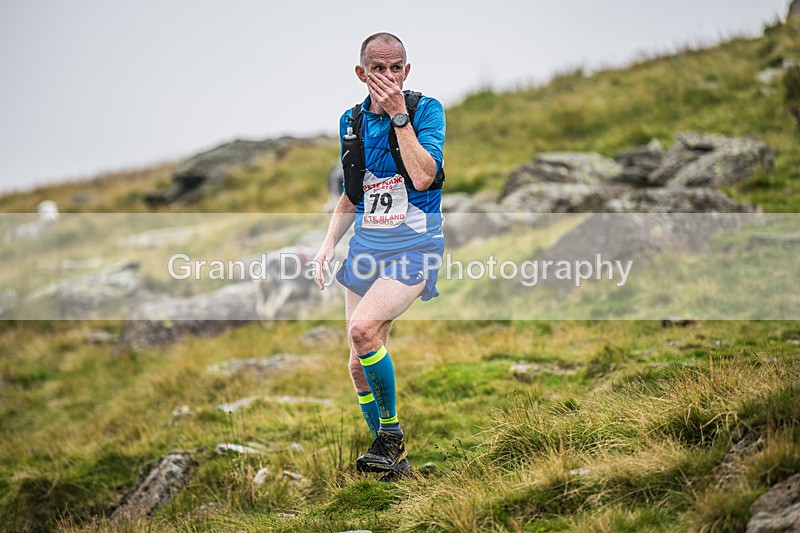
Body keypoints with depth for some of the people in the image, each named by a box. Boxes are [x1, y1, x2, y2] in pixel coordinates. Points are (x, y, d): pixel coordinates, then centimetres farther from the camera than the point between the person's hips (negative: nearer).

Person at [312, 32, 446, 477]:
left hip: (415, 247, -6)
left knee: (363, 329, -28)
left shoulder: (427, 110, -6)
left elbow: (422, 177, -21)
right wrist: (330, 243, 8)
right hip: (366, 248, 6)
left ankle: (391, 432, -9)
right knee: (360, 365, 4)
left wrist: (399, 114, -19)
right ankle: (392, 457, 20)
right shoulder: (352, 121, 10)